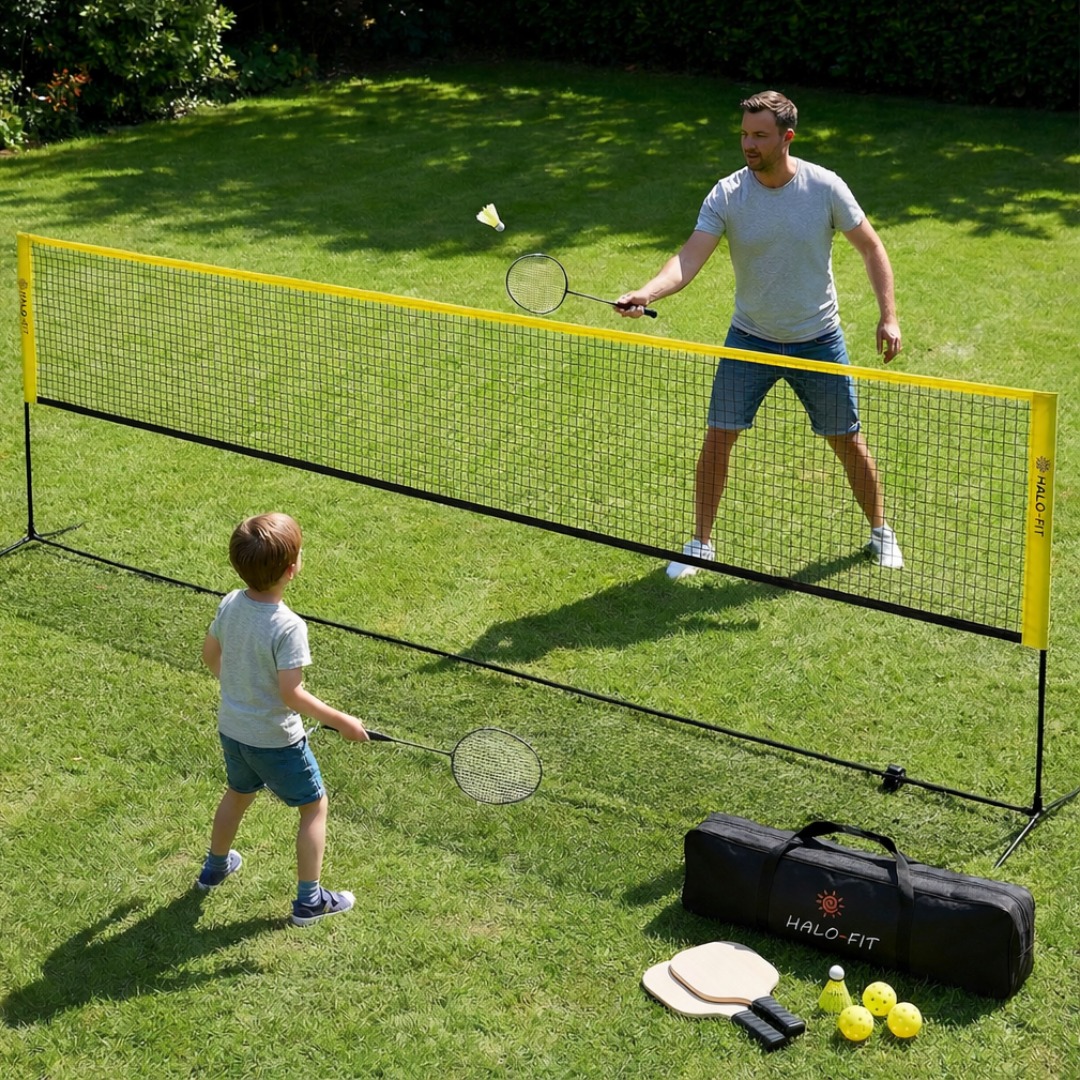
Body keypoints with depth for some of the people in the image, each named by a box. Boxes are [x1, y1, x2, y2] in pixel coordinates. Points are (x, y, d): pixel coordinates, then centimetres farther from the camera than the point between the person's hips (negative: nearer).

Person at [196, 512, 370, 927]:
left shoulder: (230, 605, -9)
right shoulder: (288, 627, -29)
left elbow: (210, 655, 7)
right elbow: (291, 694, -28)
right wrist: (341, 721, -19)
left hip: (231, 729, 7)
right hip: (276, 740, -7)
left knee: (238, 793, 32)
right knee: (314, 806, 13)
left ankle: (215, 866, 52)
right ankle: (309, 900, 18)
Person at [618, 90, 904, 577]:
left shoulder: (825, 187, -14)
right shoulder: (726, 195, -14)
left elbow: (870, 247, -2)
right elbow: (690, 258, -23)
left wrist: (888, 316, -9)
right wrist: (645, 293, -42)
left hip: (818, 340, 0)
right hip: (749, 339, 1)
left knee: (847, 441, 8)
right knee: (718, 437, -2)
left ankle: (880, 531, 31)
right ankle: (700, 543, 15)